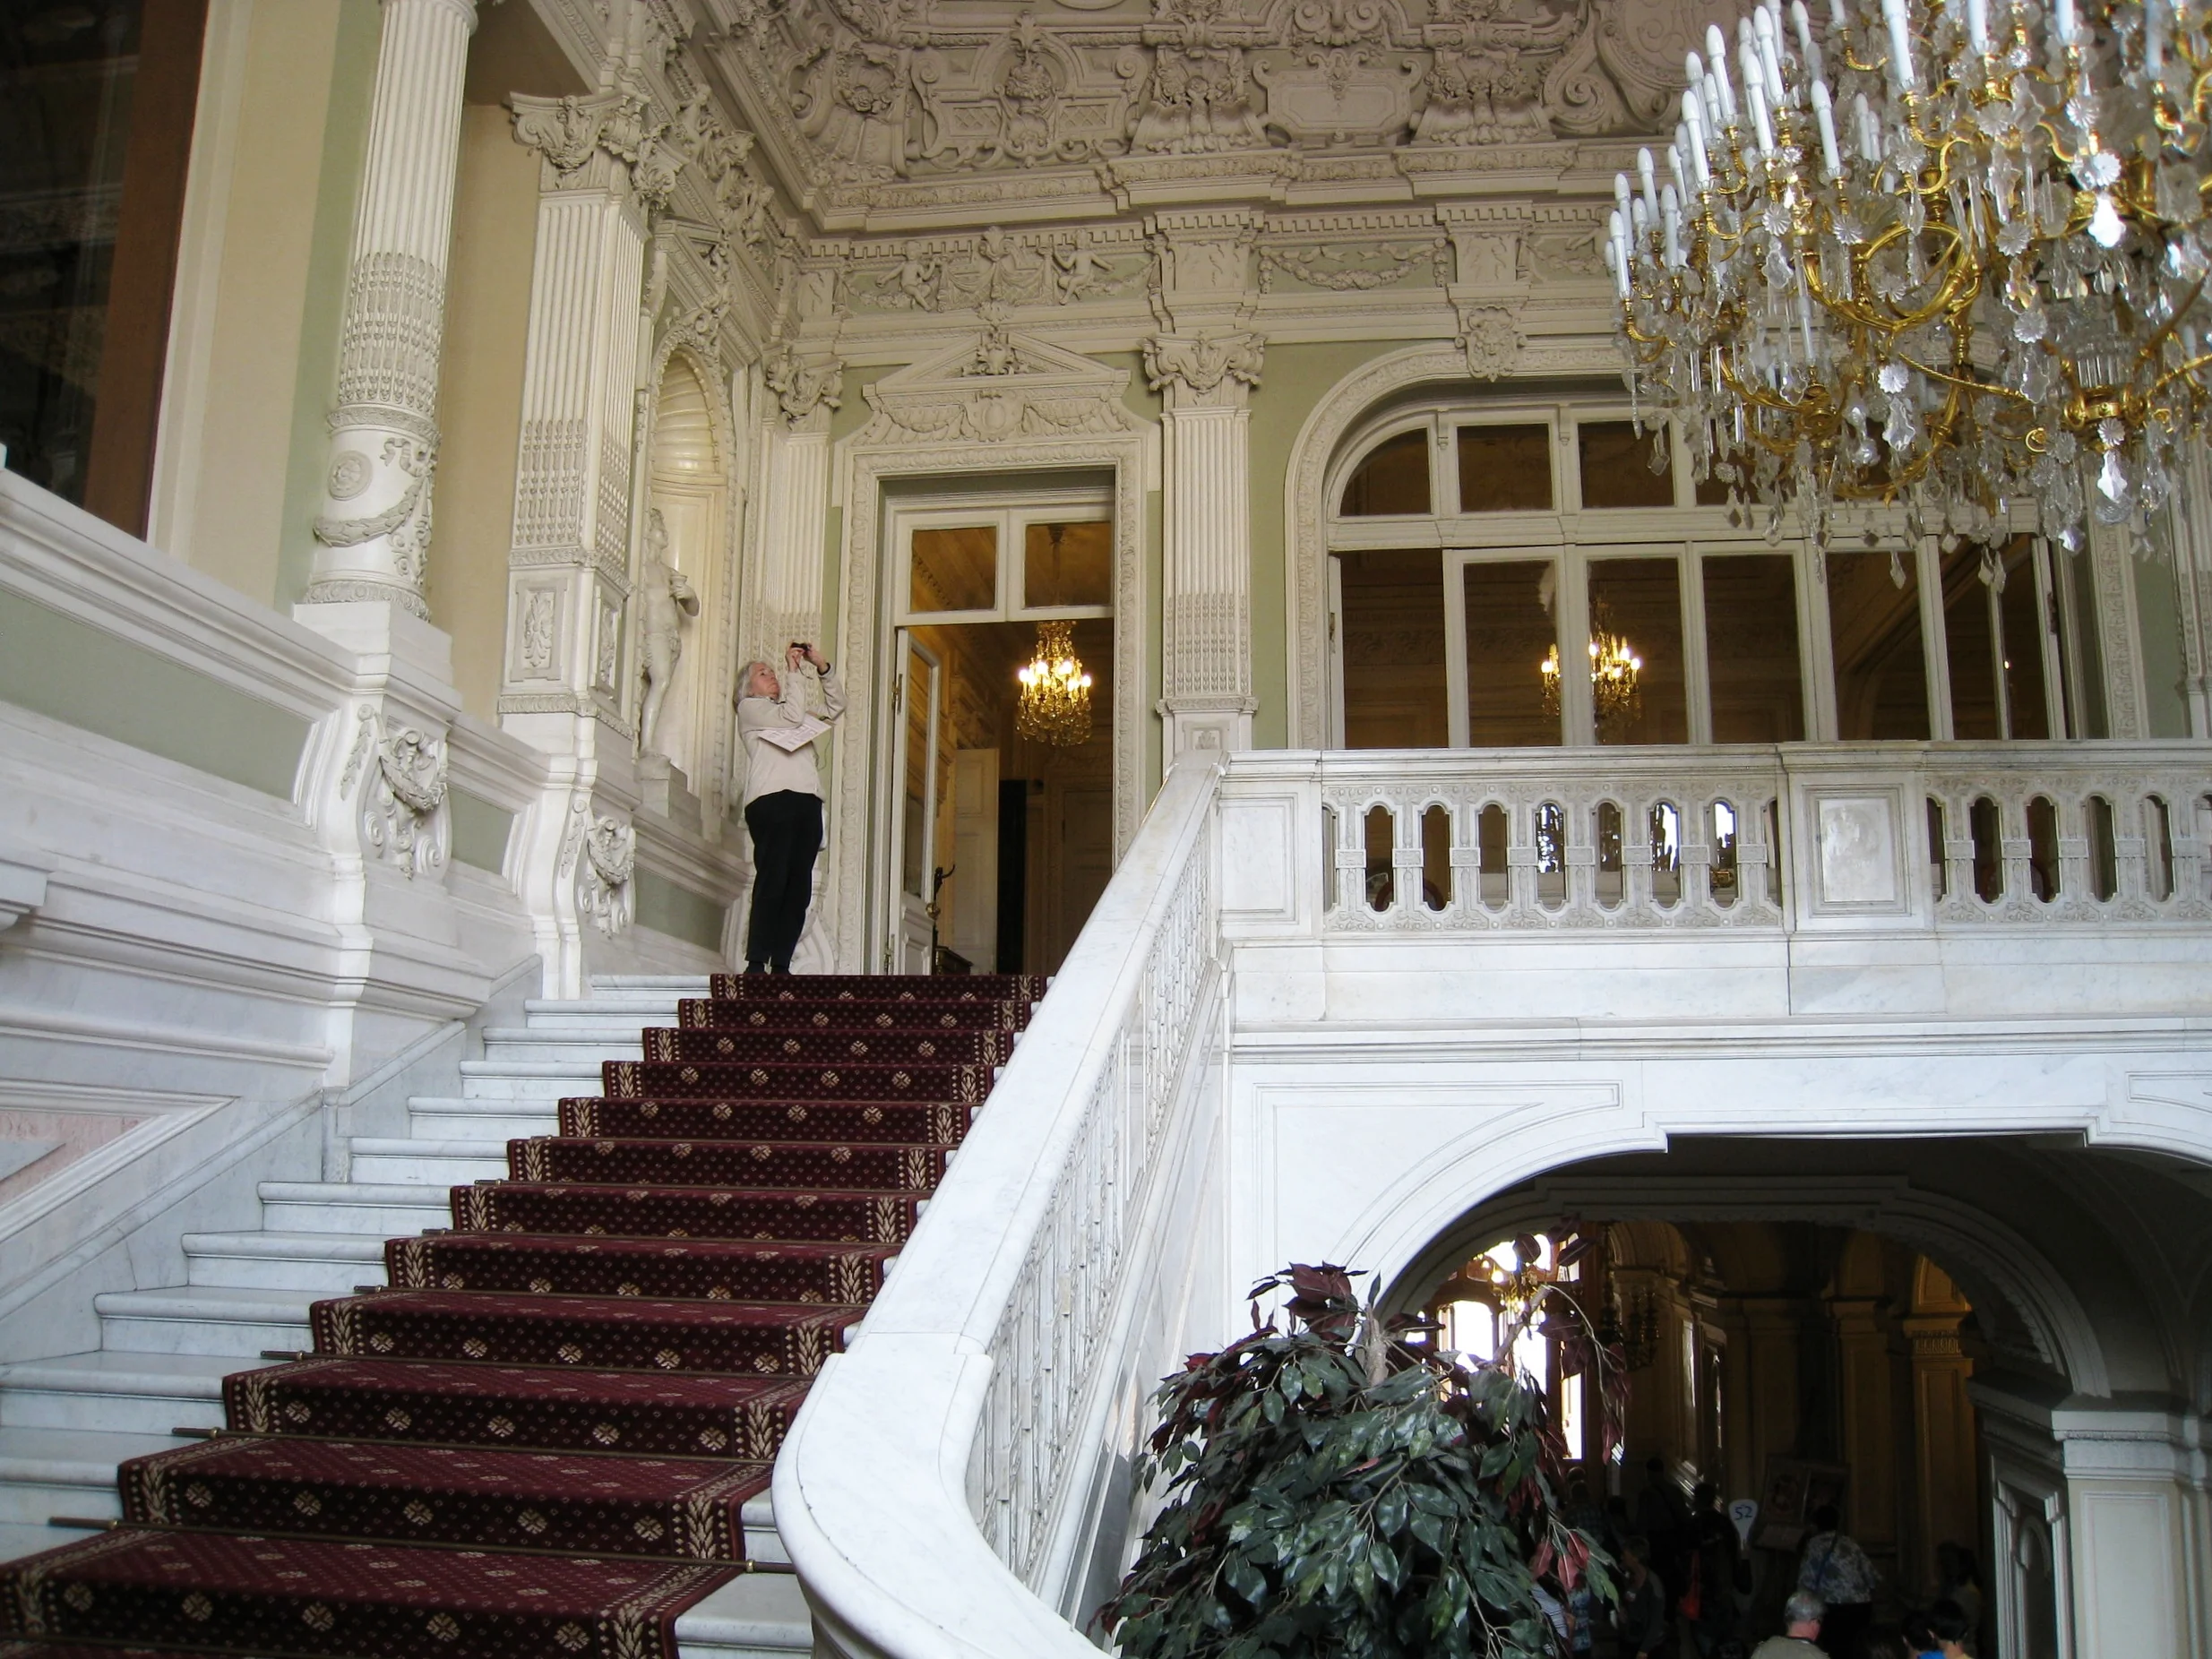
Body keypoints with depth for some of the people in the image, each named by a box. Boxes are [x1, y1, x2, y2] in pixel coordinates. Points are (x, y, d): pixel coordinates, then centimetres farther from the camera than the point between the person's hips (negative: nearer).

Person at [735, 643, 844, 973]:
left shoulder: (785, 710, 34)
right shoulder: (749, 708, 13)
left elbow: (835, 706, 32)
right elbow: (792, 715, -3)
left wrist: (822, 667, 21)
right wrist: (793, 670, 4)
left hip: (807, 803, 7)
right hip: (772, 799, -7)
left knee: (799, 887, -3)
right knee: (772, 881, -15)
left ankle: (781, 965, -6)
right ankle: (756, 964, -17)